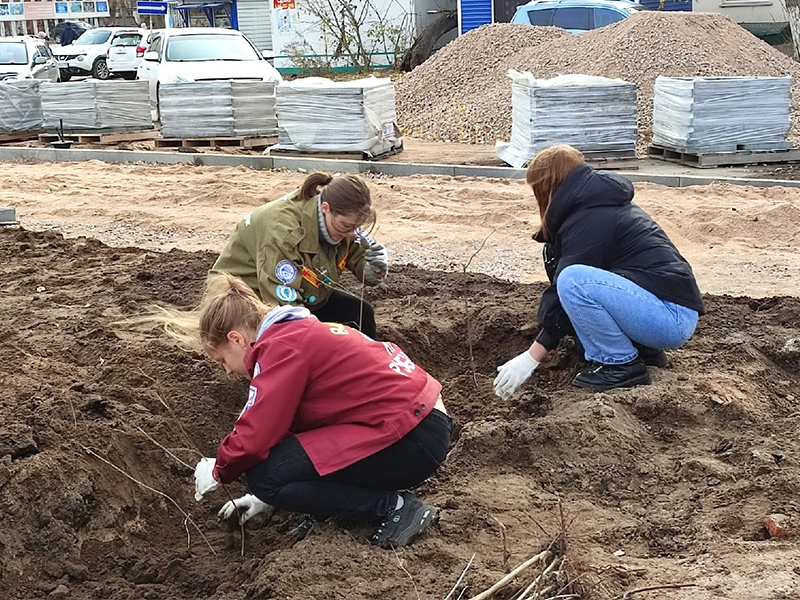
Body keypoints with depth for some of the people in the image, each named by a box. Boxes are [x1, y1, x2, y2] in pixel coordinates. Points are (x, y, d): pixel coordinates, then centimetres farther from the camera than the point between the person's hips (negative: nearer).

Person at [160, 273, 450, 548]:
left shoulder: (280, 347, -12)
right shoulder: (298, 332, 17)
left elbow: (255, 437, -17)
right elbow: (285, 425, 24)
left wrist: (218, 471, 3)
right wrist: (268, 493, 25)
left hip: (413, 438, -10)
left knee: (266, 478, -11)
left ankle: (395, 507, -6)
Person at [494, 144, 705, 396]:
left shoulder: (588, 220, -14)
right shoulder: (605, 203, 16)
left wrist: (531, 358, -11)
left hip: (673, 317, -10)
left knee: (572, 281, -26)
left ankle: (623, 365, -10)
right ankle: (645, 349, 13)